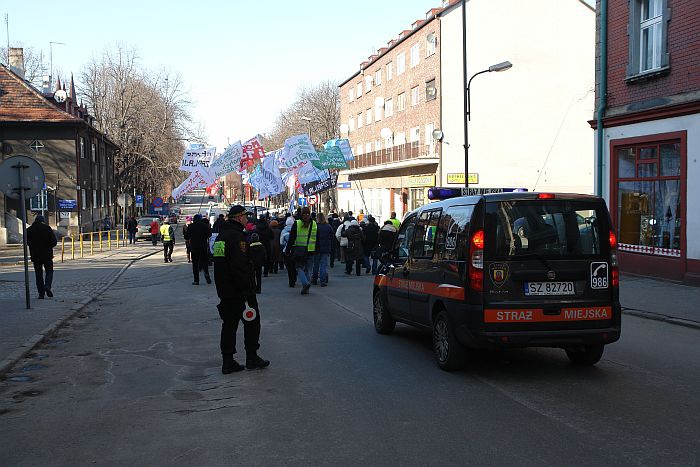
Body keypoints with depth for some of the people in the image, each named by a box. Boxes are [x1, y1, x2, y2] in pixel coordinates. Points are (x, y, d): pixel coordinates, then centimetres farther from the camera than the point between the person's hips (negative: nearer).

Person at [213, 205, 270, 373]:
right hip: (238, 290, -9)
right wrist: (247, 291, -22)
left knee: (229, 324, 11)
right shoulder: (237, 236, -17)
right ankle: (252, 358, 11)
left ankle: (228, 361, 12)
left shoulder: (221, 235, 13)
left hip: (224, 290, 9)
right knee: (252, 320, 5)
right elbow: (240, 267, -24)